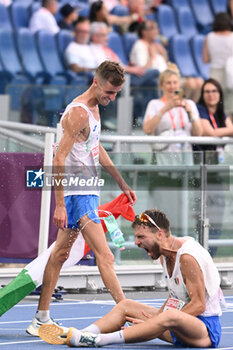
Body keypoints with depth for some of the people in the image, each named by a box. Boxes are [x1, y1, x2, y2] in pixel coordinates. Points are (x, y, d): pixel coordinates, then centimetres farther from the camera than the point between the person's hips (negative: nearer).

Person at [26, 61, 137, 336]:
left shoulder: (94, 109, 12)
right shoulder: (78, 113, -18)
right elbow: (59, 159, -21)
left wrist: (122, 182, 28)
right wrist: (59, 205, -25)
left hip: (85, 192, 10)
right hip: (77, 194, -10)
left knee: (60, 253, 13)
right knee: (105, 256, -14)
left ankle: (41, 318, 19)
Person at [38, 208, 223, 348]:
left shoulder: (187, 257, -19)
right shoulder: (165, 255, 10)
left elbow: (198, 305, -21)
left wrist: (157, 322, -22)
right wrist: (154, 319, -1)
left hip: (206, 327, -10)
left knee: (170, 316, -40)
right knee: (126, 305, 10)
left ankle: (99, 340, -43)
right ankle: (76, 336, -8)